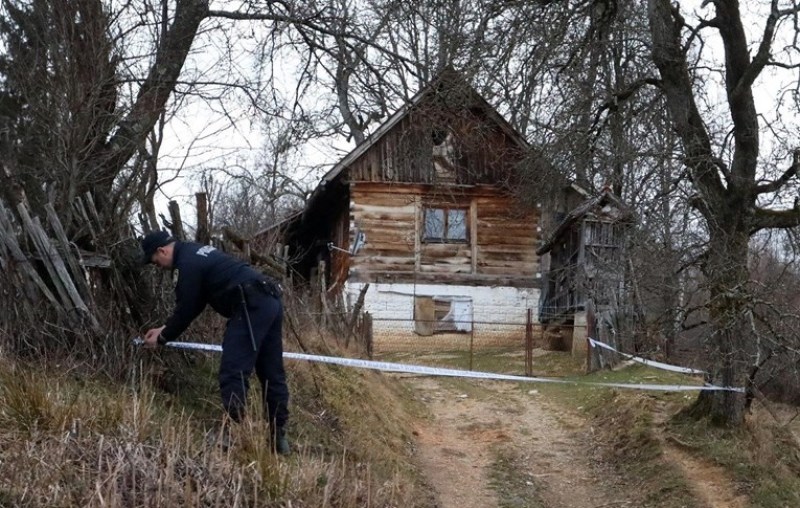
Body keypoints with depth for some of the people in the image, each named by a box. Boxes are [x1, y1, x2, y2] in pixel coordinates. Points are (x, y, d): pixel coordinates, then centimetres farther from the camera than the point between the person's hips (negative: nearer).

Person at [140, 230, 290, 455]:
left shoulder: (188, 263, -6)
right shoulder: (196, 253, 25)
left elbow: (186, 309, -3)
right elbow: (193, 304, 29)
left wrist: (163, 338, 13)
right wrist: (165, 328, 32)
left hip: (251, 307, -10)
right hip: (270, 302, 10)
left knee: (233, 372, -11)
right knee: (272, 373, 11)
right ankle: (279, 438, 15)